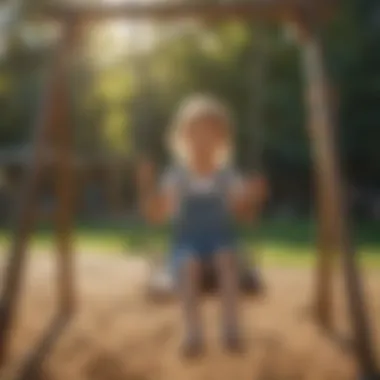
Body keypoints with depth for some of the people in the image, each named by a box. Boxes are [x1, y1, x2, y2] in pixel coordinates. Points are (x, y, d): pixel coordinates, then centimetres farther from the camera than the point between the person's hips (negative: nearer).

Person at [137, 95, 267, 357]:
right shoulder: (176, 177, -1)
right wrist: (148, 186, -17)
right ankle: (194, 333, -27)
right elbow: (157, 214, -4)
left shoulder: (228, 177, 0)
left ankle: (231, 330, -26)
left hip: (222, 237, 1)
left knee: (228, 261, -33)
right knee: (187, 266, -34)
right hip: (187, 239, 0)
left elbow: (242, 213, 2)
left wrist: (252, 197, -18)